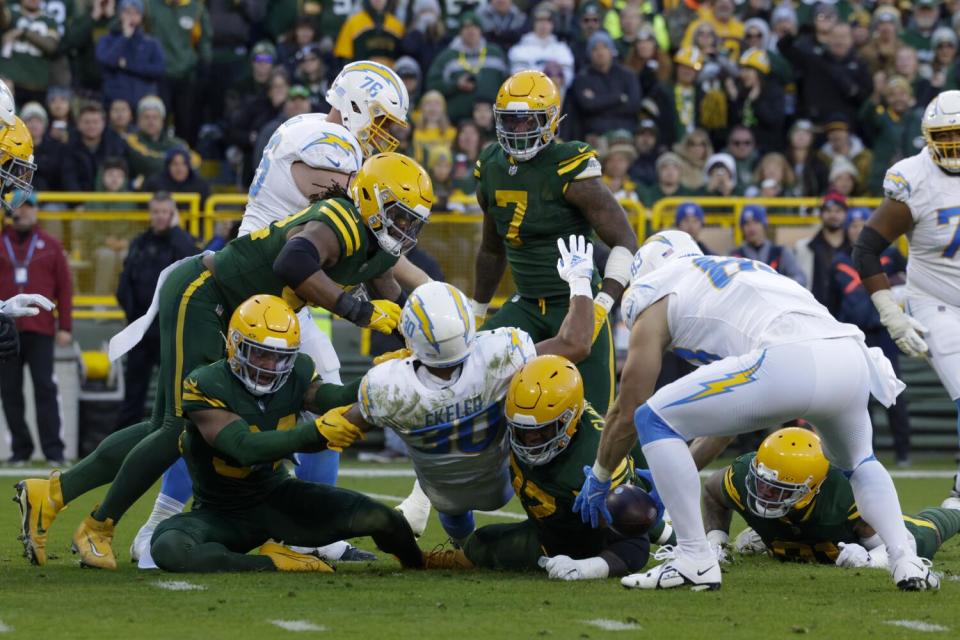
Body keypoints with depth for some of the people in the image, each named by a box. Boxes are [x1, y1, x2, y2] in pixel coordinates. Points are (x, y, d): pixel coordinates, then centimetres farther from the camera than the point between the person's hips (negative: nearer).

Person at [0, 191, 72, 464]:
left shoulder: (50, 245, 9)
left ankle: (53, 449, -8)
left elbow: (65, 288, 7)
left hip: (40, 329, -1)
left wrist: (65, 327, 1)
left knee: (45, 390, -6)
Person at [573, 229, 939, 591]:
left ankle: (695, 560, 4)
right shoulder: (747, 270, 40)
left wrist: (599, 478, 39)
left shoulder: (656, 301, 20)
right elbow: (730, 411, 46)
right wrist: (680, 470, 54)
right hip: (853, 357, 7)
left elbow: (628, 413, 22)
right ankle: (906, 560, 16)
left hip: (791, 365, -7)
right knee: (857, 463, 38)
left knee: (654, 420, 9)